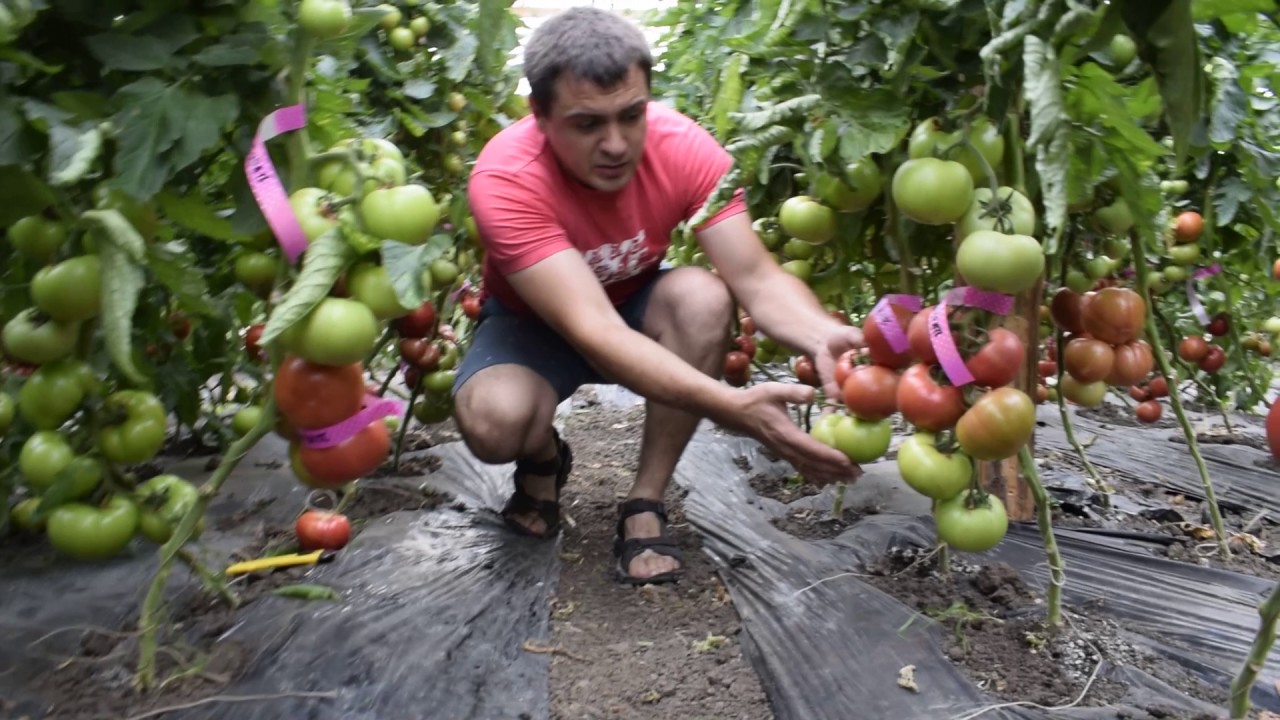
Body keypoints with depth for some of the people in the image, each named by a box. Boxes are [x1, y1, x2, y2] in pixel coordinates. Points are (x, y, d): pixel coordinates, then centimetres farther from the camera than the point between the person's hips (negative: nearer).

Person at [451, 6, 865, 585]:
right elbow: (592, 329, -43)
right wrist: (735, 408, -56)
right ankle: (543, 460, 5)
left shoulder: (683, 147, -25)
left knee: (704, 295, -31)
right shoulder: (506, 178, -34)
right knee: (493, 418, -35)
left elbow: (757, 279, -28)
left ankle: (645, 505, -16)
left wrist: (825, 337, -52)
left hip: (636, 308, 3)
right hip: (533, 322, -2)